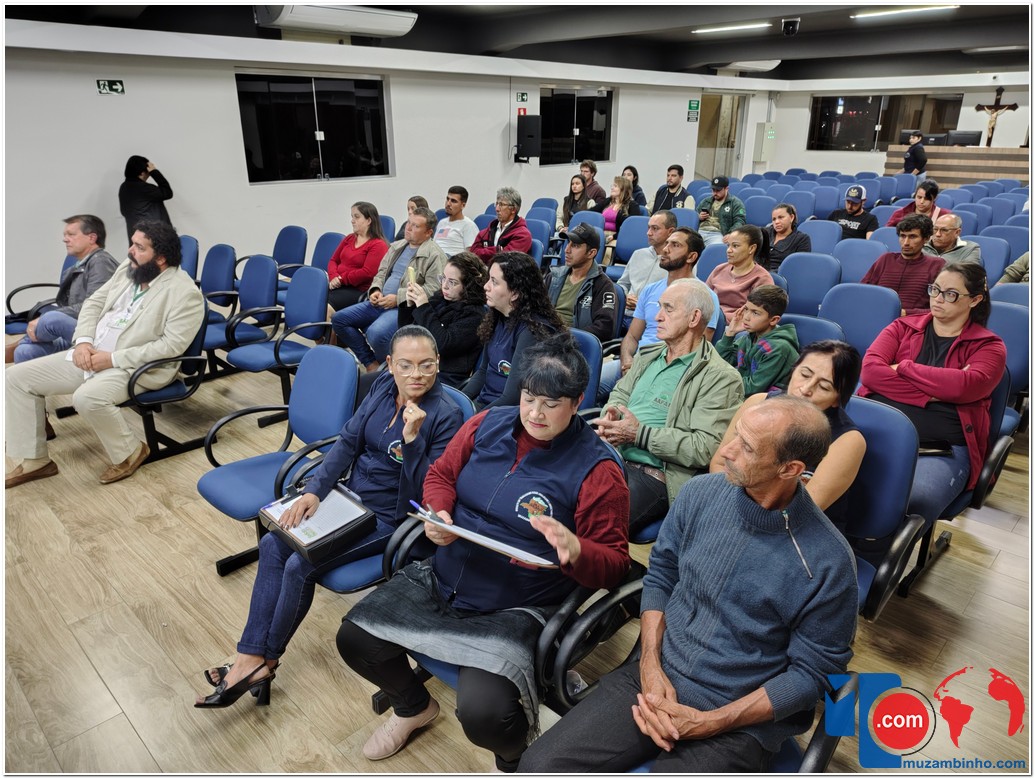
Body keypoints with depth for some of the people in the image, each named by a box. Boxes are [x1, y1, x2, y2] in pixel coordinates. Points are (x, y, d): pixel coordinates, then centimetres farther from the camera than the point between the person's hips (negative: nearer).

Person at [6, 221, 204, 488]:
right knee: (17, 376, 3)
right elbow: (94, 303, 14)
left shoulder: (184, 292, -16)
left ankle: (130, 452, -7)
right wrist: (83, 341, -5)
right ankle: (33, 460, 12)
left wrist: (113, 358, -20)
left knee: (87, 397, -35)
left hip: (136, 367, -8)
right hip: (91, 354, 9)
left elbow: (171, 345, -21)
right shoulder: (128, 268, 8)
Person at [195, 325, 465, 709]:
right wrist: (313, 490, -11)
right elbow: (348, 442, 1)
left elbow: (427, 493, -22)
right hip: (350, 494, 7)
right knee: (272, 545, -6)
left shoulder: (446, 415, -20)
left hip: (387, 518, -7)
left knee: (300, 565, -16)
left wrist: (412, 438, -35)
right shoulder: (383, 386, -1)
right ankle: (250, 658, 0)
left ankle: (266, 658, 9)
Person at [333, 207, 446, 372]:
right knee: (339, 319, -1)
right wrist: (375, 290, 2)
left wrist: (397, 298, -18)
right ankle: (371, 363, 4)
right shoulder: (397, 246, 18)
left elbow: (433, 289, -17)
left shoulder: (435, 255, -8)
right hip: (380, 302, 9)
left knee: (376, 333, -35)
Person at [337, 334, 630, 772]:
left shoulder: (597, 469, -12)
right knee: (354, 638, -4)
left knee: (482, 714, -26)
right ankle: (414, 706, 31)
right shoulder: (487, 425, 1)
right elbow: (441, 475, 13)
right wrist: (438, 514, -9)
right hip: (439, 582, 6)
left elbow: (613, 562, -8)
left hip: (515, 610, -5)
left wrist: (574, 549, -31)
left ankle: (513, 760, 17)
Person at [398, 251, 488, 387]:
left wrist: (424, 308, -18)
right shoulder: (439, 298, 9)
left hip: (444, 377, -7)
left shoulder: (474, 315, -10)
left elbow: (442, 345, -22)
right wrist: (409, 306, -4)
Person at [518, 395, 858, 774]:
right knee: (540, 766, -11)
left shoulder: (828, 561, -16)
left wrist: (708, 723, -14)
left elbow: (812, 671, -8)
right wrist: (650, 665, -6)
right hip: (656, 678, 4)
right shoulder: (700, 493, -5)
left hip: (740, 723, -3)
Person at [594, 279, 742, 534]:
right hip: (610, 457, 7)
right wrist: (609, 419, 1)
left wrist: (641, 434, -16)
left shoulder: (721, 378, -6)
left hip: (653, 475, -7)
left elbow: (705, 448, -14)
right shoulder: (647, 356, 20)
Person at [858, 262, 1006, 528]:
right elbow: (870, 370, 0)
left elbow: (965, 386, -10)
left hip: (941, 452, -1)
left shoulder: (989, 346, 12)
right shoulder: (904, 327, 18)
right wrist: (930, 395, -7)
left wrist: (904, 367, 0)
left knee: (913, 506, -33)